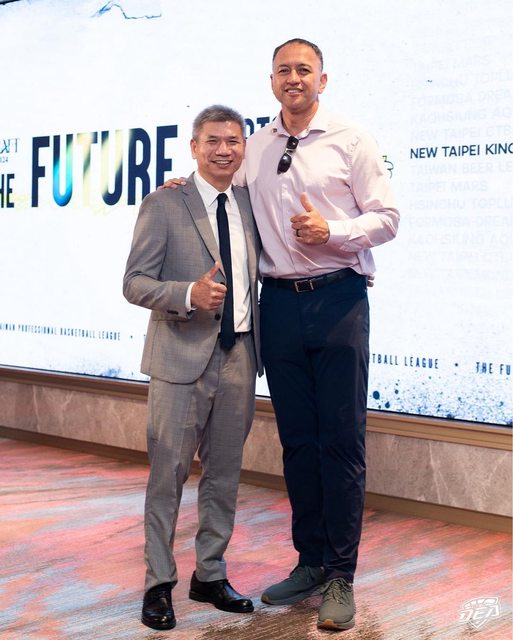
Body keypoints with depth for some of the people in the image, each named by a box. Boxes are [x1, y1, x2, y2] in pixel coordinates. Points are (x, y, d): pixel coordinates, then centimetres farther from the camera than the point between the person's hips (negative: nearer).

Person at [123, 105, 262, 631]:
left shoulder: (249, 204, 11)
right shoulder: (163, 206, -4)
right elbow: (135, 283, -8)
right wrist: (189, 294, -25)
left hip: (238, 356, 5)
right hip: (182, 358, -5)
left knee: (224, 472, 12)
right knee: (169, 473, 0)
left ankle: (210, 575, 26)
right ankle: (158, 583, 14)